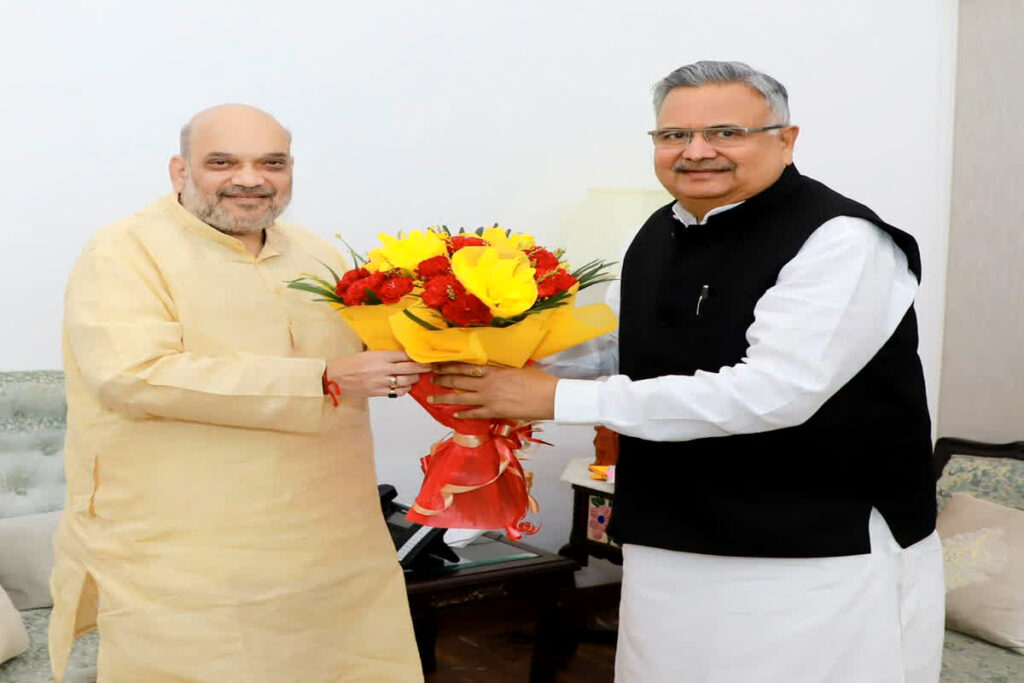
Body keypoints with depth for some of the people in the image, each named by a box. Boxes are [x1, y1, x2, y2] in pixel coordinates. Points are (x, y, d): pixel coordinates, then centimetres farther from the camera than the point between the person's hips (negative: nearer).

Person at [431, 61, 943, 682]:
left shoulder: (841, 240, -18)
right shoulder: (661, 234, 7)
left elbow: (772, 394, -28)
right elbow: (611, 338, 21)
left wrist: (561, 399, -27)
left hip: (819, 554, -6)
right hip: (670, 543, 7)